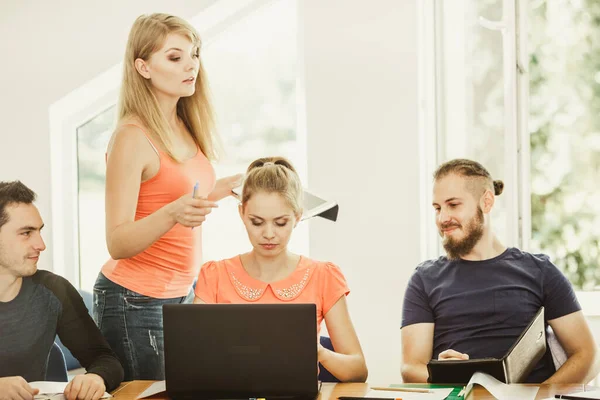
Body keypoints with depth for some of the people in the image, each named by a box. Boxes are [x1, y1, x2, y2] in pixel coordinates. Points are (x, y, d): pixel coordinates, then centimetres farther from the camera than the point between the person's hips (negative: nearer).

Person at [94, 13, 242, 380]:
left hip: (181, 293, 7)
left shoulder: (186, 129, 5)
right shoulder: (133, 137, -17)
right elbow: (117, 243, -19)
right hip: (136, 301, -7)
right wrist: (173, 213, -33)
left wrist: (217, 193, 11)